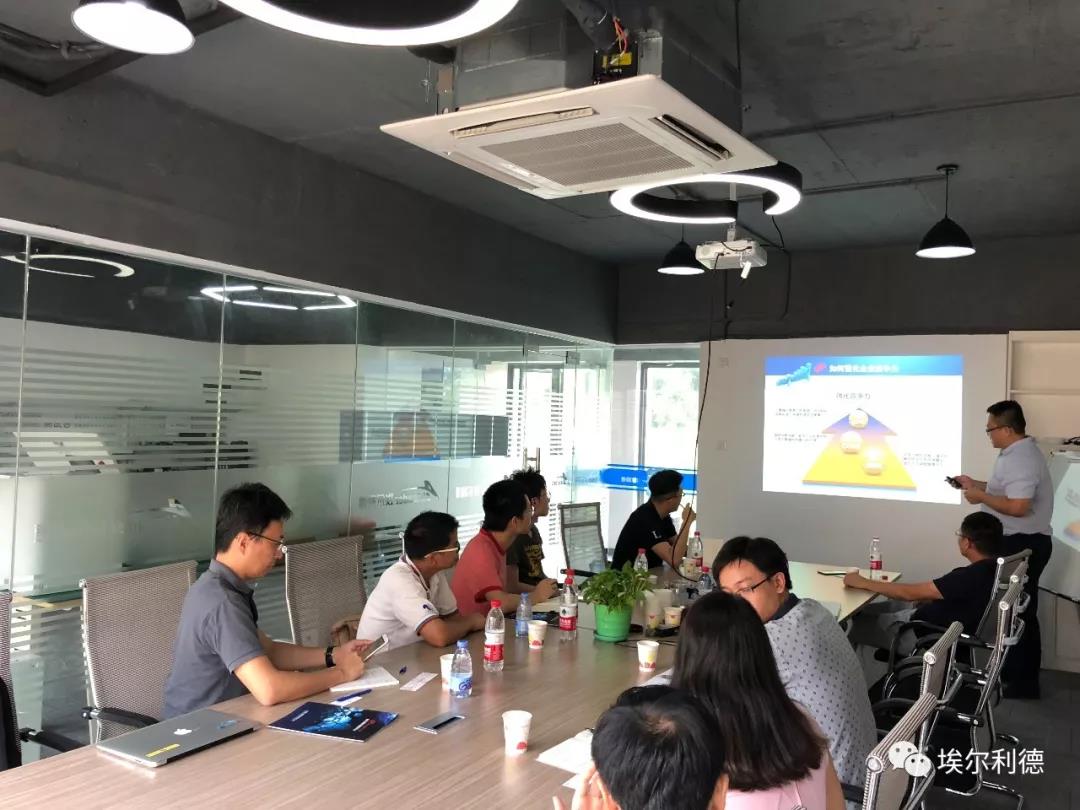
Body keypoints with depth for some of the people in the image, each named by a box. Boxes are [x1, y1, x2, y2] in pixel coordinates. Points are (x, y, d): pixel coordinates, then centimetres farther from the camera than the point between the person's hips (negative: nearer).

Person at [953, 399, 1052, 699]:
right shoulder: (1019, 453, 12)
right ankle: (1014, 671, 30)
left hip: (1023, 545, -11)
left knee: (1021, 612, -1)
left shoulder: (1020, 458, -23)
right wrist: (976, 484, 16)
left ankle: (1025, 681, 10)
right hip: (1020, 542, 11)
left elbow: (1017, 506, -32)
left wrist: (981, 497, -20)